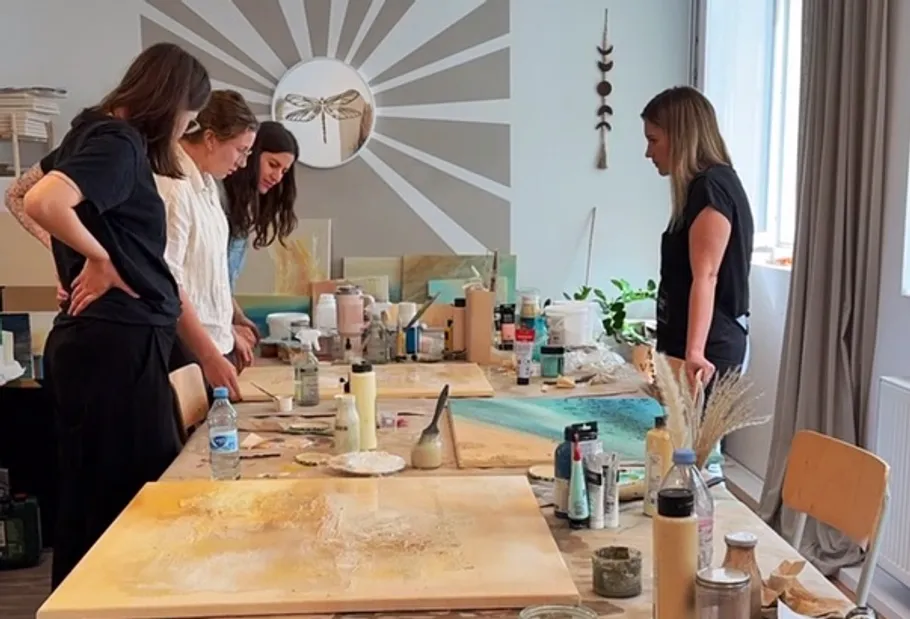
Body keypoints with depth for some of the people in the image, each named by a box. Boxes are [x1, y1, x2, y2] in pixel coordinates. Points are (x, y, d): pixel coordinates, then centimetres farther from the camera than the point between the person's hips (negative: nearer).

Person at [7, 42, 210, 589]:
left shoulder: (98, 133, 15)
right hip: (116, 343, -10)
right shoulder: (120, 142, -13)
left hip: (101, 338, 10)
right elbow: (42, 202, -29)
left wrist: (75, 258, 19)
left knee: (94, 498, 16)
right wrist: (98, 259, -14)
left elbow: (22, 191, 28)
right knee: (125, 501, -4)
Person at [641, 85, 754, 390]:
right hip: (705, 346, 9)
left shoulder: (710, 188, -12)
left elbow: (705, 277, -21)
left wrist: (695, 352, -28)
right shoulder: (705, 186, 18)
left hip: (707, 351, -9)